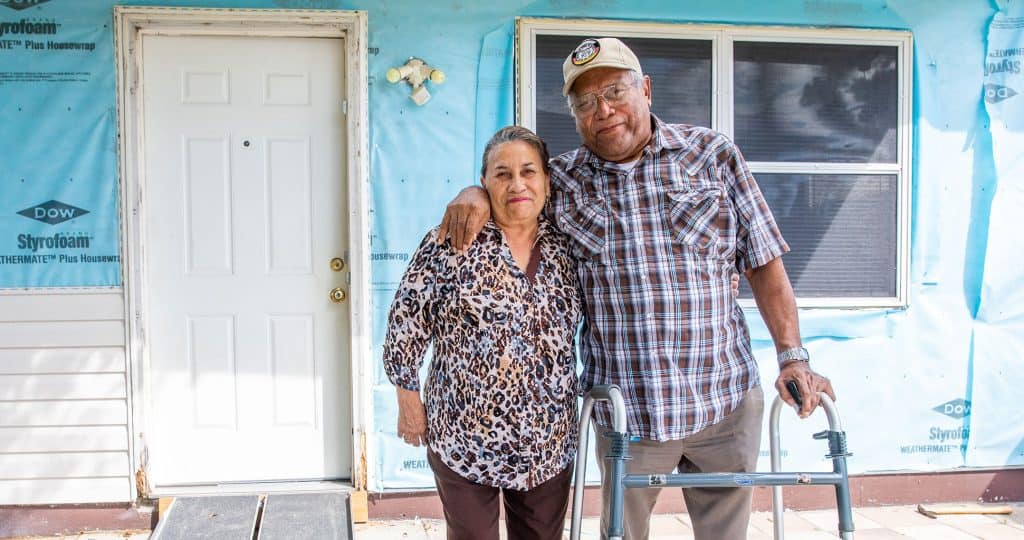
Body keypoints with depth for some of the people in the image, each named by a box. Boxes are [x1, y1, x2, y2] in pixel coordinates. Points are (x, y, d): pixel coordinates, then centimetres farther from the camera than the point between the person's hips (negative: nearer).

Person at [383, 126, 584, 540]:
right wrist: (409, 401, -4)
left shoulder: (565, 247, 3)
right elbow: (406, 324, -6)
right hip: (465, 438, -4)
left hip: (550, 441, 4)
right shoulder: (450, 245, -11)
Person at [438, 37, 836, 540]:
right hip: (625, 410, 1)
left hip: (726, 400, 0)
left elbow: (764, 264, 2)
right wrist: (475, 193, -4)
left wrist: (792, 356, -6)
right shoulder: (561, 178, 4)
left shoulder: (712, 154, 1)